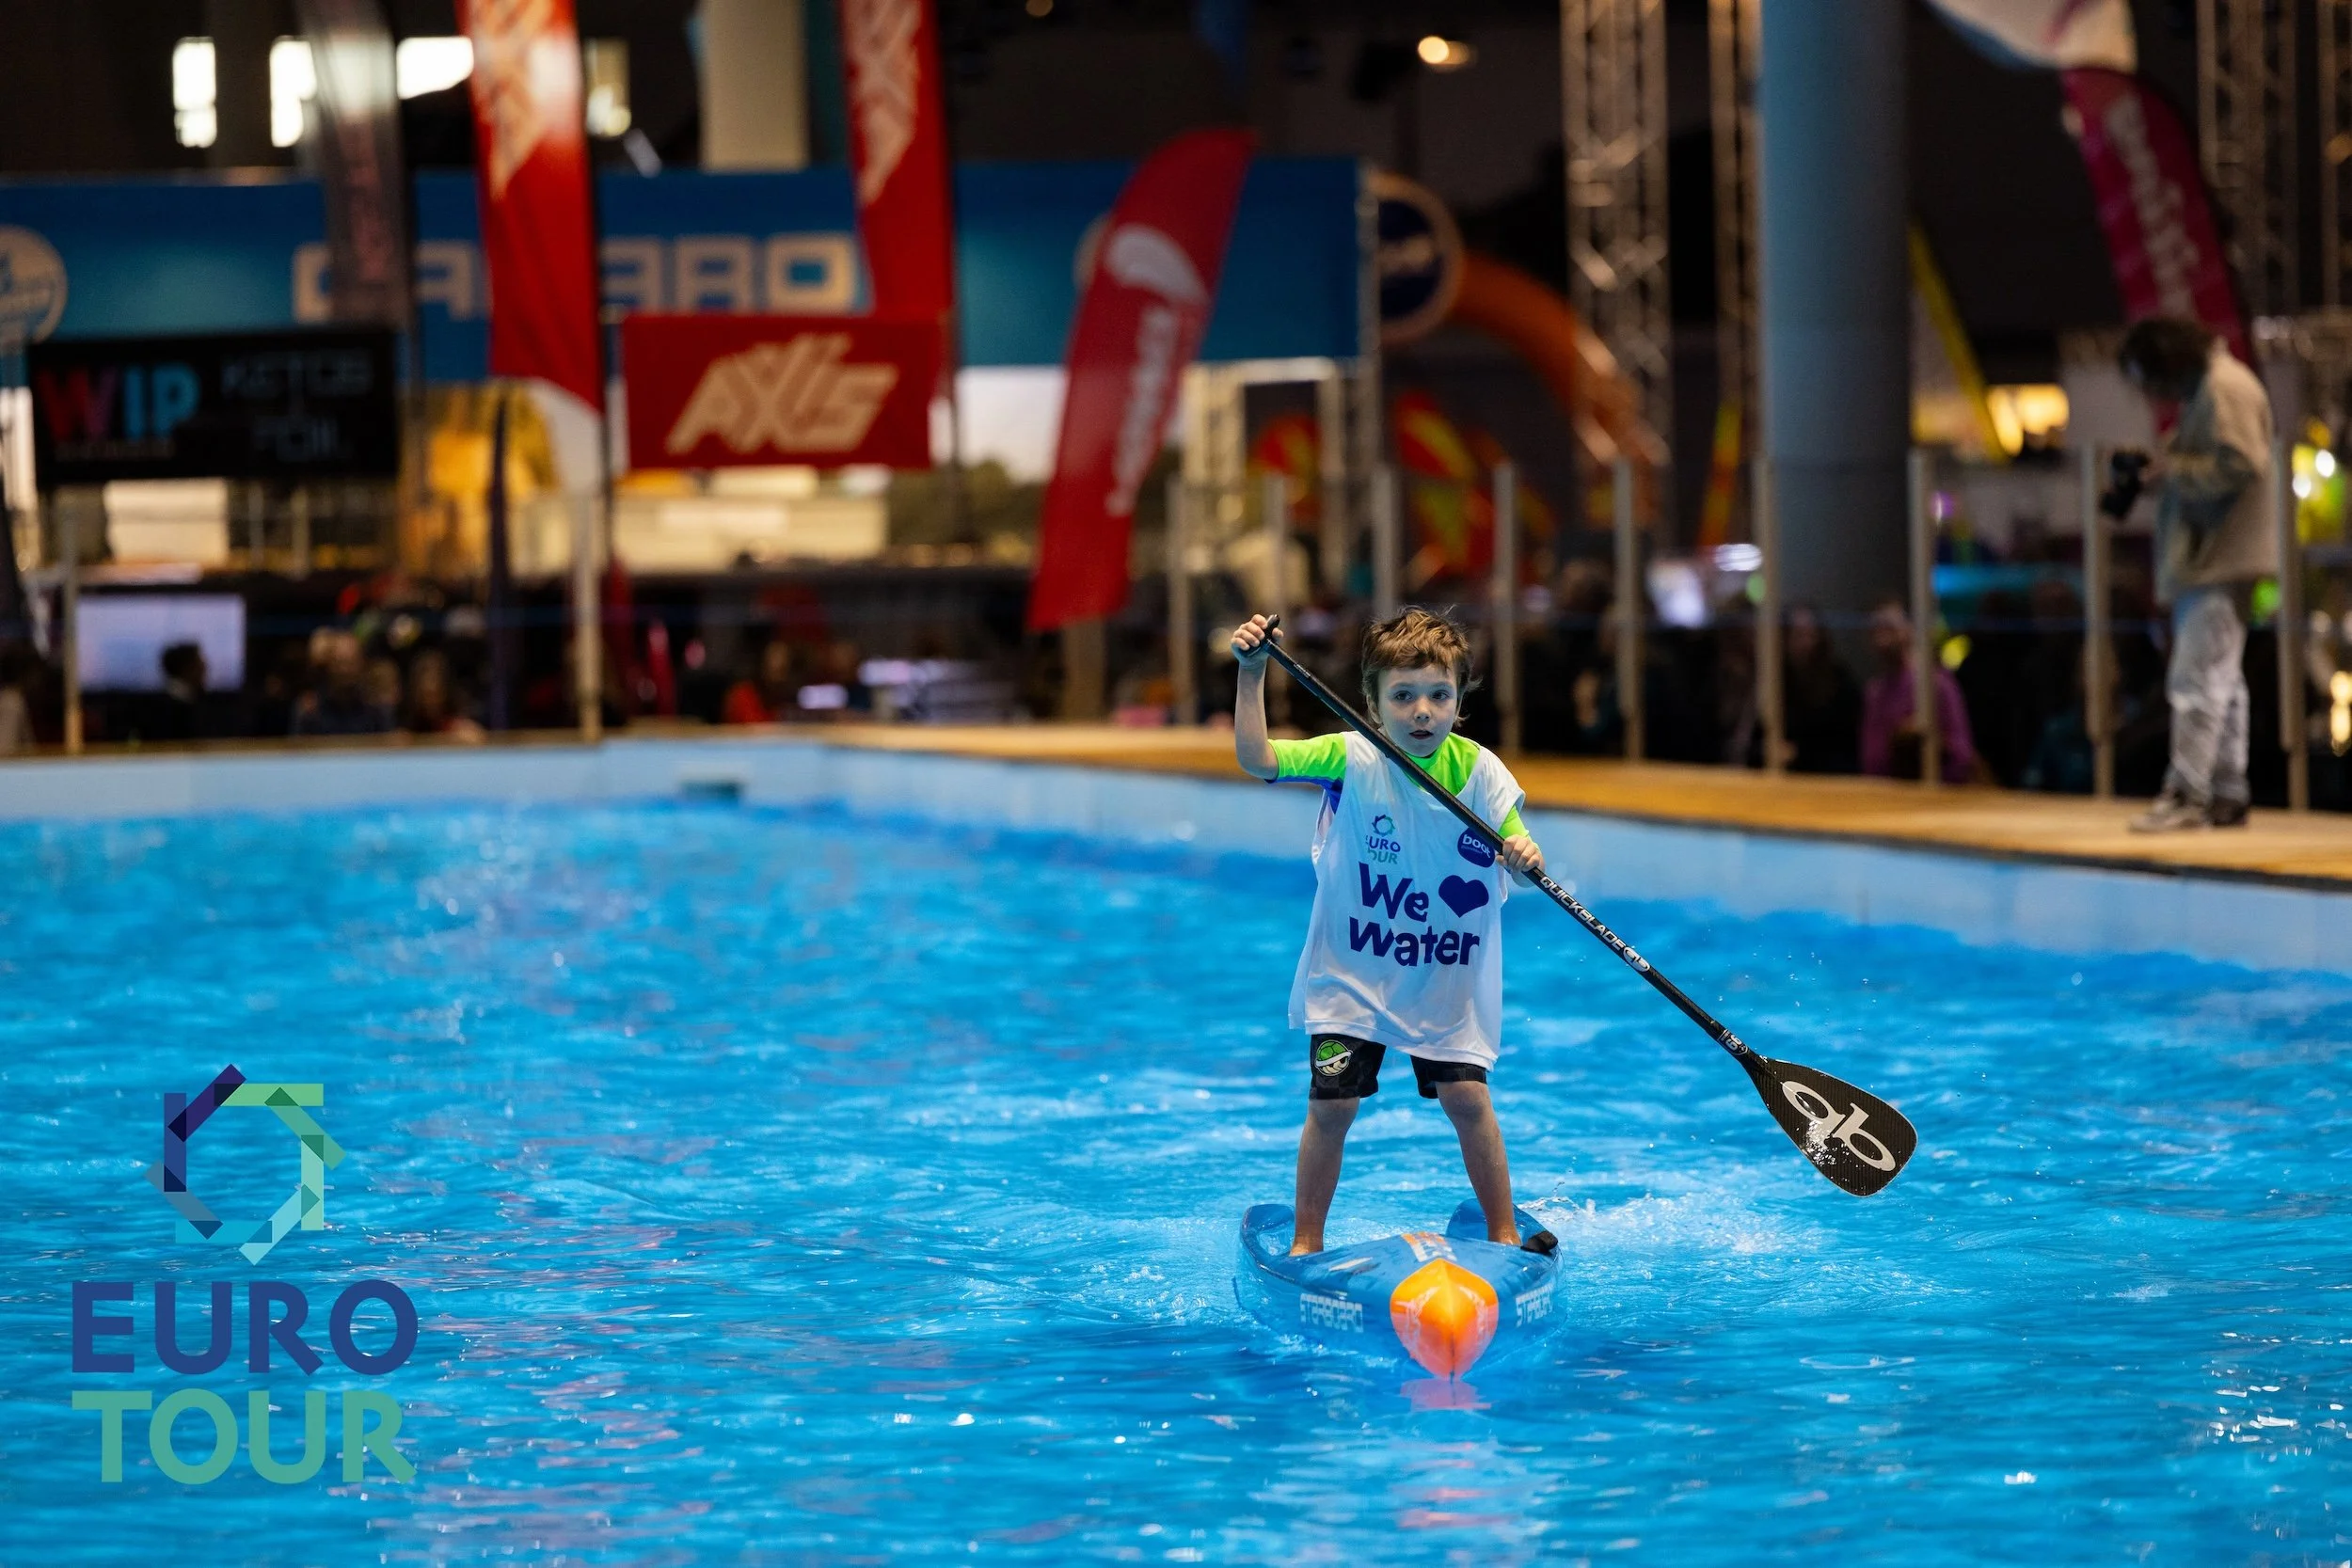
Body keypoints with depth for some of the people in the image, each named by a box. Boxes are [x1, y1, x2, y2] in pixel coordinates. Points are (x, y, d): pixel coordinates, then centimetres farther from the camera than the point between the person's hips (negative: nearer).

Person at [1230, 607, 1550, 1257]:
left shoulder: (1479, 770, -9)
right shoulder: (1351, 759, -14)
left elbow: (1518, 850, -13)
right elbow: (1257, 761, -25)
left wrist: (1526, 856, -37)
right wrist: (1251, 674, -36)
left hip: (1448, 978, 1)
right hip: (1351, 975, -1)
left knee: (1467, 1098, -3)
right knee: (1331, 1103, -3)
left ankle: (1504, 1234, 14)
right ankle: (1306, 1242, 13)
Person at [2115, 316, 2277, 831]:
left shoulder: (2226, 387, -12)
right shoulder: (2200, 392, 19)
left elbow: (2240, 465, -21)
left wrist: (2174, 469, -12)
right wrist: (2160, 471, 8)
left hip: (2220, 560, -11)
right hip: (2202, 559, 11)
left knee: (2198, 678, -12)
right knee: (2220, 681, 12)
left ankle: (2185, 794, -14)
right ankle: (2227, 794, 16)